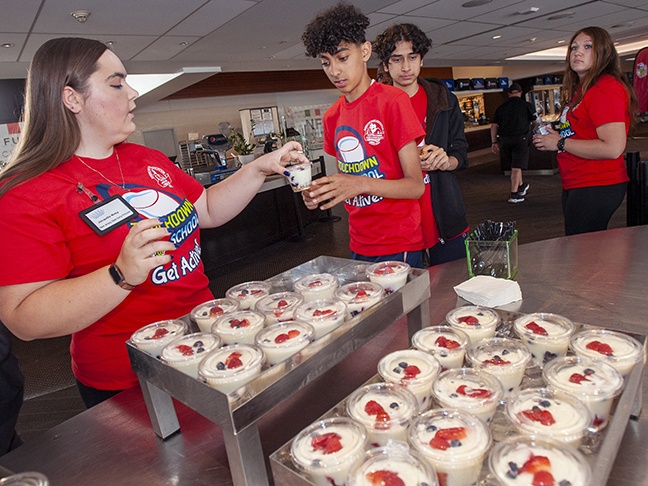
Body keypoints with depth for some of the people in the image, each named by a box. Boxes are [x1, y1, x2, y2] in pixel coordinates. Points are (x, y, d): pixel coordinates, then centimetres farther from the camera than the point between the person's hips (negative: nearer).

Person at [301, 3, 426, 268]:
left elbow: (416, 186, -14)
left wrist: (362, 184, -28)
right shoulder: (332, 117, 6)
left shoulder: (393, 101, -11)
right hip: (359, 246, 5)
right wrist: (321, 192, -6)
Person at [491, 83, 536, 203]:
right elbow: (536, 122, 10)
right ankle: (514, 194, -6)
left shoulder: (501, 107, 11)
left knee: (514, 164, 20)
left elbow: (494, 126, 6)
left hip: (504, 140, 3)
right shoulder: (527, 105, 5)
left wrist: (494, 142, 9)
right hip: (521, 139, -3)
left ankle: (521, 186, 35)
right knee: (517, 166, -3)